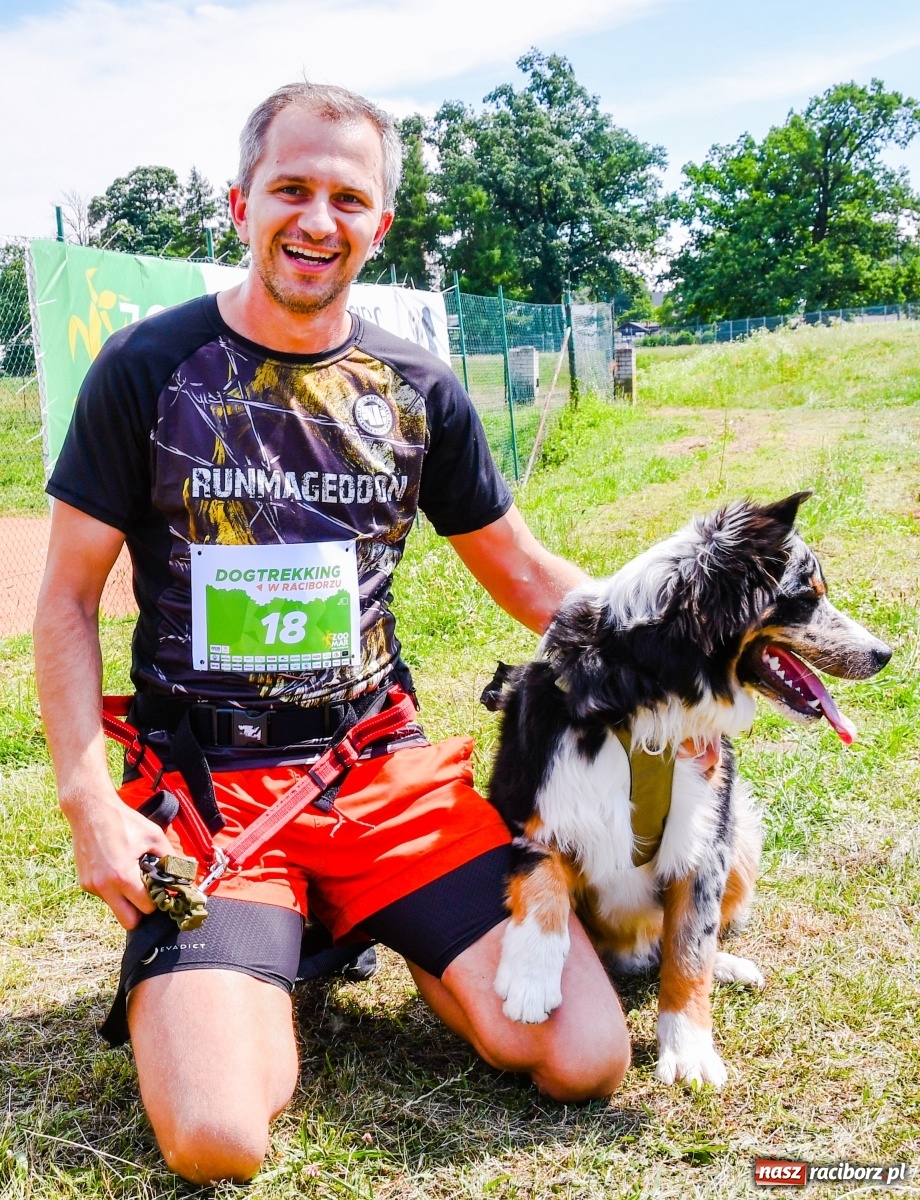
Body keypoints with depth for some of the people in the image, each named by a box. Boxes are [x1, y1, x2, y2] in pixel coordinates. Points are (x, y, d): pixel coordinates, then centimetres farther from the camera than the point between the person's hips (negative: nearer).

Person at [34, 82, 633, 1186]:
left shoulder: (417, 390, 6)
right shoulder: (147, 370, -2)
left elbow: (529, 577, 13)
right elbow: (69, 600, 1)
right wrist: (90, 802, -11)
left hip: (386, 771, 3)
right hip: (204, 781, -2)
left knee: (585, 1060, -11)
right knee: (216, 1137, -22)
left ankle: (372, 936, 16)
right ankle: (251, 976, 13)